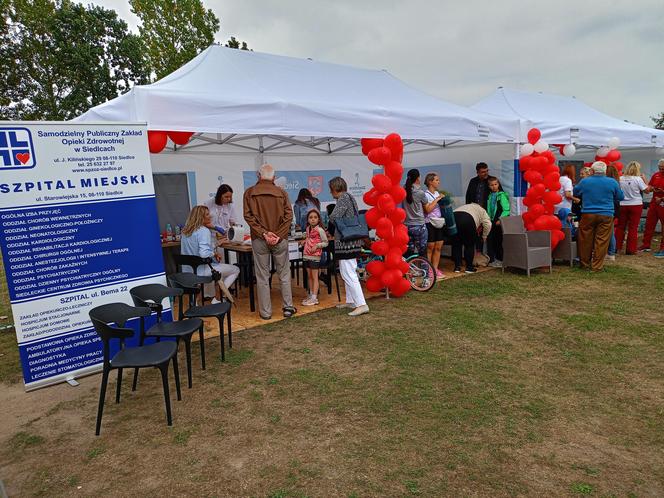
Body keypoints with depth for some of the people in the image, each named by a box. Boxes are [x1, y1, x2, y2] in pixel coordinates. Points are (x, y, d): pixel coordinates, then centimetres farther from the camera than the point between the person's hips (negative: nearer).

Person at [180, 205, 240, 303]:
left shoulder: (185, 231, 6)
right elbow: (204, 254, -32)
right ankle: (217, 299, 3)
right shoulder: (204, 231, -20)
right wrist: (215, 254, -12)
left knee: (220, 266, 32)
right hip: (201, 271, -9)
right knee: (236, 270, 4)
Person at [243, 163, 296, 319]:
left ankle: (265, 312, 12)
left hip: (259, 240, 0)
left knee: (262, 277, 7)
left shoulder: (249, 193, 1)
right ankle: (288, 307, 17)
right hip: (280, 239, 1)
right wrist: (278, 235, -9)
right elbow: (289, 216, -5)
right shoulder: (281, 193, 2)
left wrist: (263, 233, -12)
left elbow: (248, 216, -8)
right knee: (284, 274, 13)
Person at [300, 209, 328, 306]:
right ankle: (311, 294, 25)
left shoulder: (320, 230, -11)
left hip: (315, 256, -8)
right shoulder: (308, 228, 11)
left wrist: (317, 245, -21)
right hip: (306, 255, 8)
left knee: (314, 277, -4)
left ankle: (314, 298, -1)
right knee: (309, 276, 14)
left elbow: (325, 243, -8)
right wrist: (305, 241, 9)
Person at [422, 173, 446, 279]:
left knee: (438, 247, 7)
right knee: (430, 247, -3)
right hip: (430, 223, -7)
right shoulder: (426, 194, -8)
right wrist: (437, 199, -16)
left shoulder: (437, 193, 14)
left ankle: (435, 269, 14)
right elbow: (428, 209, -20)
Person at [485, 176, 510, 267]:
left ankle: (500, 260, 8)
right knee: (490, 240, 7)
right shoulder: (490, 195, 13)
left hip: (499, 222, -6)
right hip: (491, 222, 6)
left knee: (499, 242, -1)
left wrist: (500, 219, -16)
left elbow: (506, 210, -12)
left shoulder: (502, 195, -7)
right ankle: (491, 260, 16)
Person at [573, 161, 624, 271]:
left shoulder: (584, 181, -1)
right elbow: (621, 197, 11)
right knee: (601, 241, 3)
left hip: (588, 214, 0)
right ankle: (597, 266, 5)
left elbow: (575, 193, 15)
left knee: (586, 240, 10)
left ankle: (585, 263, 19)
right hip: (606, 215, 0)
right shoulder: (612, 182, 0)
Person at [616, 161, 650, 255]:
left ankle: (616, 247, 15)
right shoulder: (638, 179, -12)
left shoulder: (621, 179, -3)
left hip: (623, 205, 3)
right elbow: (647, 190, -4)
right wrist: (644, 179, 6)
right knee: (633, 228, 4)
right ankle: (630, 249, 6)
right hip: (636, 205, -3)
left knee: (620, 226, 12)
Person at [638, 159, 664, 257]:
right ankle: (646, 245, 19)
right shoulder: (656, 175, 9)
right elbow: (648, 187, 14)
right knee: (649, 224, 9)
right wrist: (653, 188, -9)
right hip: (654, 203, 6)